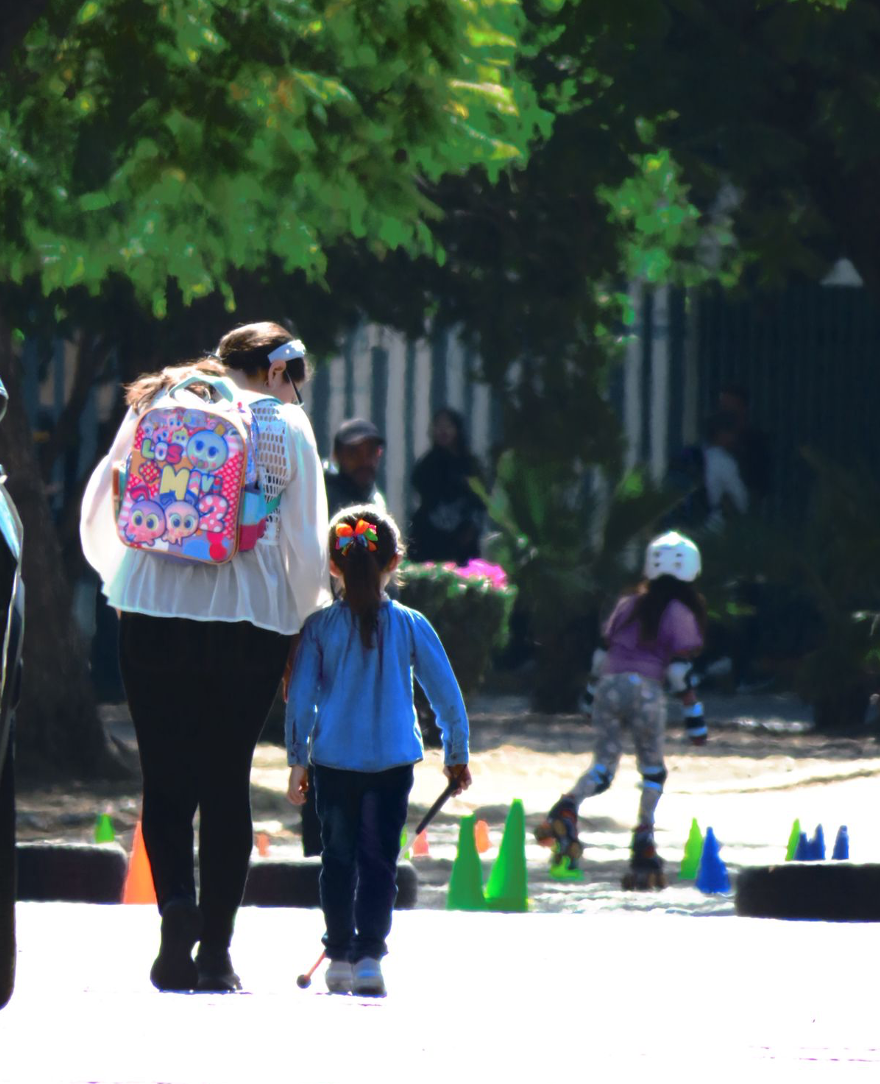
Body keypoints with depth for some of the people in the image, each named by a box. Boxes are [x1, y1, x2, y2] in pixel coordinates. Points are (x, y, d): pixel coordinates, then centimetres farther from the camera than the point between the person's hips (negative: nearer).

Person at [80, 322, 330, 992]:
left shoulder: (157, 404, 9)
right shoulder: (286, 426, 1)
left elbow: (102, 505, 12)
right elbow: (305, 542, 0)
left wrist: (122, 579, 27)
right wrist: (310, 621, 14)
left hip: (154, 611, 2)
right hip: (248, 616, -1)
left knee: (166, 777, 5)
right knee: (227, 781, 5)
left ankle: (176, 901, -20)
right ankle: (215, 953, 2)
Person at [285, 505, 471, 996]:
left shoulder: (320, 627, -4)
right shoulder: (411, 626, -4)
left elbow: (301, 697, -2)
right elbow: (447, 694, 1)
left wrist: (298, 759, 7)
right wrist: (457, 754, 14)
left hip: (332, 759, 1)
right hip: (392, 760, -1)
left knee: (338, 859, 12)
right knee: (379, 859, 2)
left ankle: (339, 956, 14)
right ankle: (369, 955, -7)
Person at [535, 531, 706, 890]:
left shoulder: (627, 606, 14)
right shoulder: (680, 614, 1)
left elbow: (603, 652, 17)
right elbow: (681, 671, -5)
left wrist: (591, 699, 26)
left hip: (609, 685, 3)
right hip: (645, 689, -3)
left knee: (603, 764, 5)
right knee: (652, 769, 12)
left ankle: (568, 807, -26)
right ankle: (643, 846, 2)